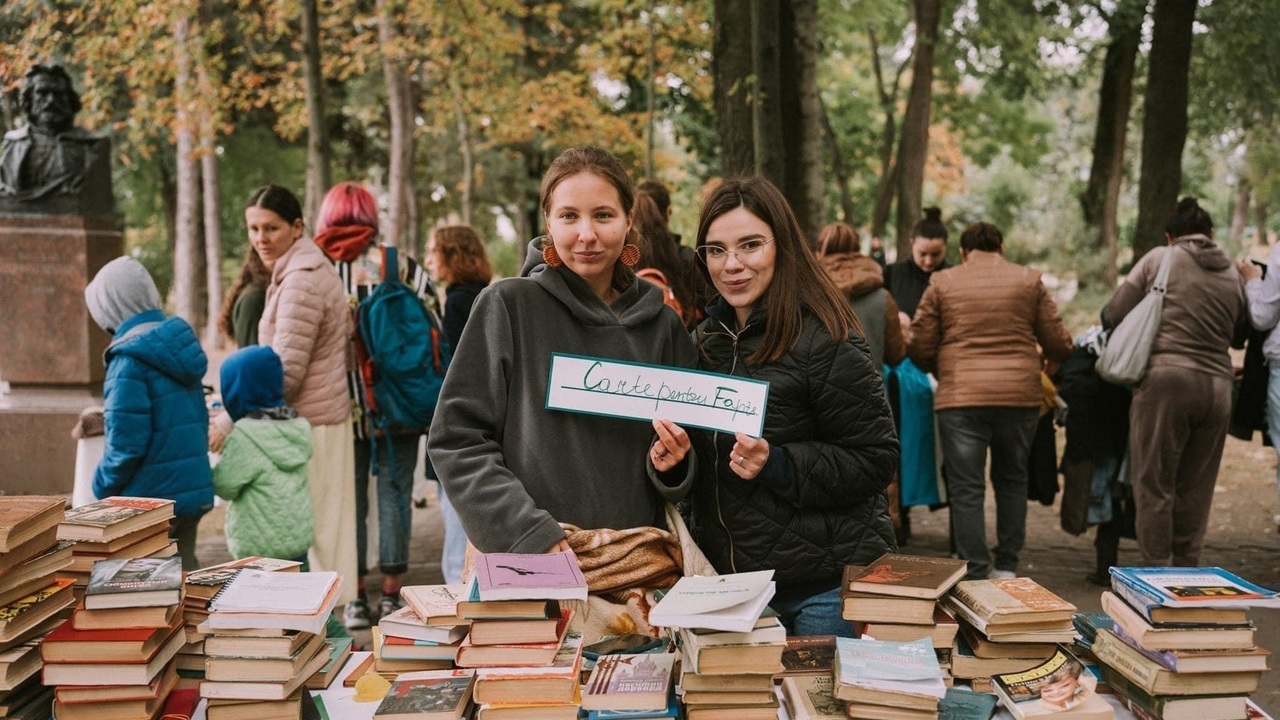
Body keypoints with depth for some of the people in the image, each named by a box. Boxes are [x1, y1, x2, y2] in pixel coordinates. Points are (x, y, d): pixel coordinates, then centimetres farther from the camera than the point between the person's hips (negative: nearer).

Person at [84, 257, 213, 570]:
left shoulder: (129, 359, -18)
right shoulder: (180, 342, 7)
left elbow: (126, 441, -19)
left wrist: (103, 488, -4)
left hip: (150, 497, -8)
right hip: (195, 489, 8)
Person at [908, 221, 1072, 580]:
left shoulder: (942, 282, 4)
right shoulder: (1028, 279, 7)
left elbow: (919, 348, 3)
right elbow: (1059, 344, 5)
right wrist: (1037, 358, 27)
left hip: (960, 398, -2)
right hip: (1020, 395, 2)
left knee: (966, 488, 3)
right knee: (1012, 480, 18)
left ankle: (975, 574, 1)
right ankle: (1006, 568, 21)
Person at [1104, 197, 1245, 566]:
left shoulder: (1159, 259, 2)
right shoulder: (1233, 275, 14)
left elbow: (1113, 314, 0)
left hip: (1166, 377, -4)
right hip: (1218, 385, 4)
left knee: (1154, 483, 2)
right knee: (1196, 486, 12)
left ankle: (1154, 570, 4)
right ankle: (1187, 567, 16)